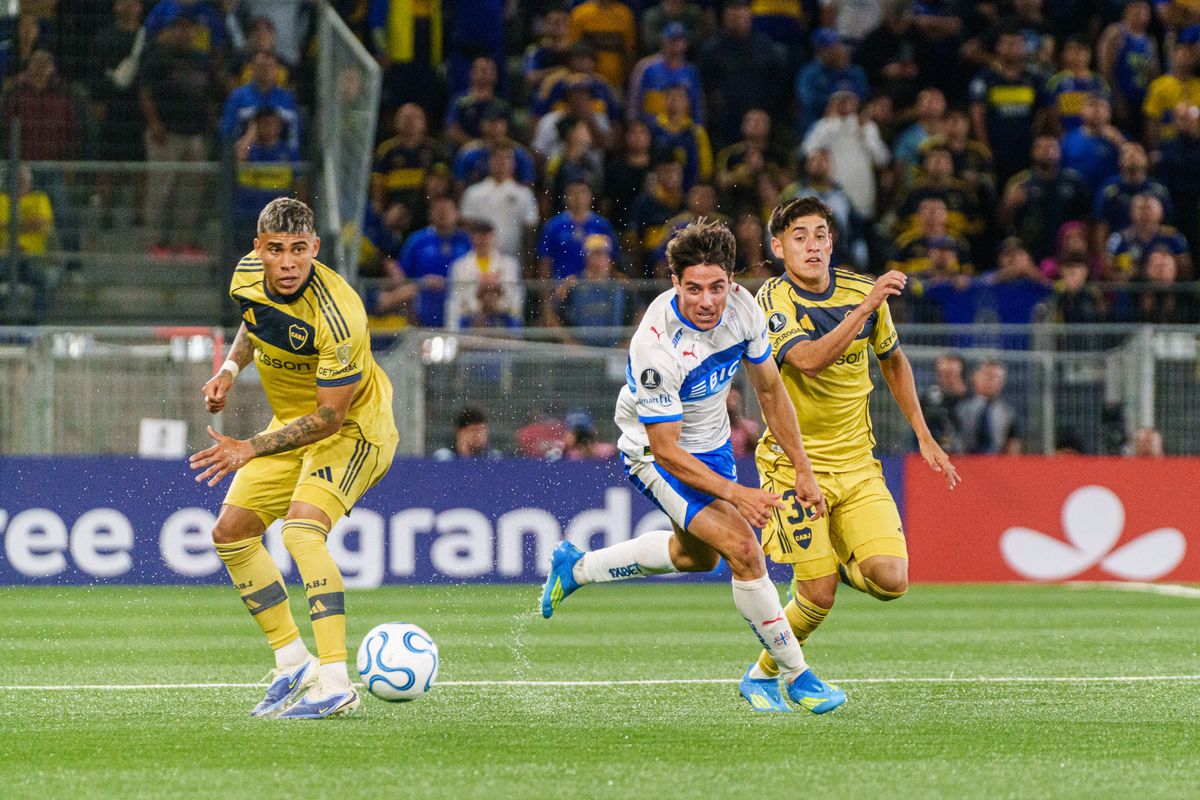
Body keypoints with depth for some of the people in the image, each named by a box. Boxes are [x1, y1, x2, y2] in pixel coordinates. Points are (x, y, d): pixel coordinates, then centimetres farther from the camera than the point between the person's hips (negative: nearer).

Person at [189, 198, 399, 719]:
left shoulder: (338, 316, -33)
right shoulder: (247, 275, -11)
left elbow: (330, 418, -27)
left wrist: (249, 450, -28)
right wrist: (230, 368, -1)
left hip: (352, 429, -8)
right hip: (291, 424, 8)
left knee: (301, 531, -29)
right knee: (230, 532, 6)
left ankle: (335, 684, -33)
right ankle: (292, 665, 15)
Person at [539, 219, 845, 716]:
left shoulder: (742, 306, -18)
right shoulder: (655, 346, -36)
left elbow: (769, 391, -1)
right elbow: (666, 450, -30)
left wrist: (803, 470, -2)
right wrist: (736, 494, -38)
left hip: (712, 444, 8)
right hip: (657, 455, -8)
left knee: (696, 554, 27)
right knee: (742, 548, -20)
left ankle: (577, 568, 45)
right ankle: (796, 676, -7)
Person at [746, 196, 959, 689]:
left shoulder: (861, 291, 2)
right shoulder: (773, 300, -13)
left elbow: (893, 361, 19)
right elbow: (809, 360, -31)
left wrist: (924, 437, 17)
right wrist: (864, 308, -40)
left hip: (857, 463, 4)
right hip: (795, 464, -4)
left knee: (890, 580, -13)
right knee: (818, 597, -9)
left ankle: (842, 564, 21)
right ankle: (768, 670, 18)